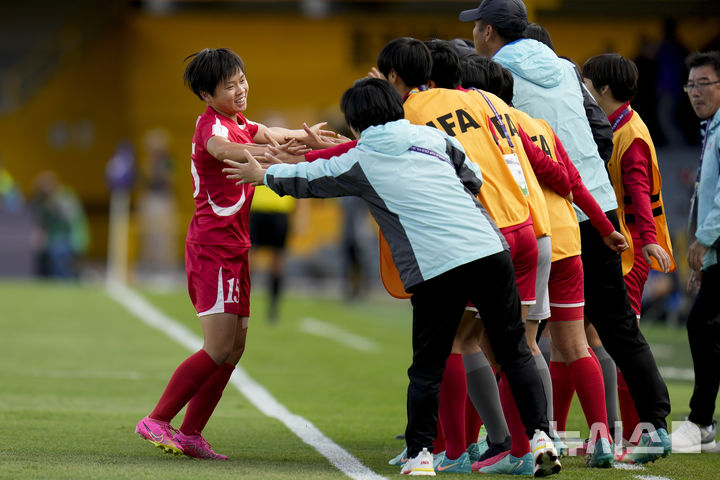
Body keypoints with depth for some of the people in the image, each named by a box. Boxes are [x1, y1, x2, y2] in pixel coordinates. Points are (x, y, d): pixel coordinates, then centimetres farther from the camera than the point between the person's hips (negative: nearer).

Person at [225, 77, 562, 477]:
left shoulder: (358, 162, 11)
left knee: (427, 367, 8)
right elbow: (474, 178, 22)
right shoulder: (432, 137, 17)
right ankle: (540, 435, 1)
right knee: (514, 350, 9)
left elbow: (306, 179, 25)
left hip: (435, 270, -2)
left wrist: (263, 174, 42)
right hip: (489, 248, 3)